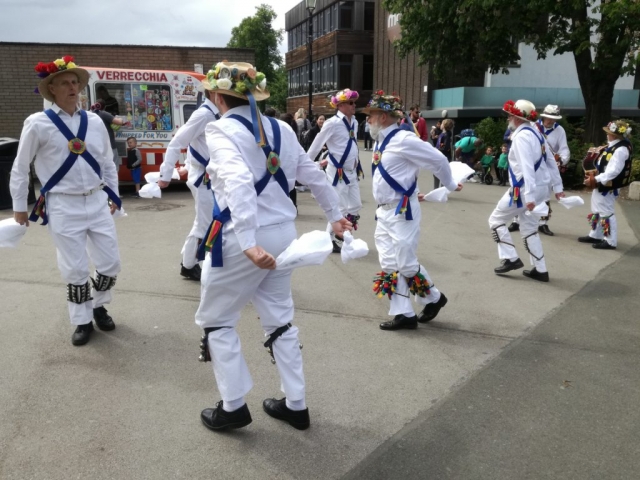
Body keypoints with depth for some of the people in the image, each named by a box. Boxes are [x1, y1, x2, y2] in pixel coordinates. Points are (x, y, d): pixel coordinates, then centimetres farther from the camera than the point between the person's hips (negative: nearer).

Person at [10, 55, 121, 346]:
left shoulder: (94, 121, 6)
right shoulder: (38, 123, -5)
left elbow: (107, 162, 15)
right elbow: (20, 168, 3)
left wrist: (113, 195, 16)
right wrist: (19, 206, 6)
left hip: (97, 201, 4)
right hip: (63, 206, -4)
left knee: (110, 263, 7)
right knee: (75, 269, 2)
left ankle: (98, 306, 34)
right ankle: (82, 321, 23)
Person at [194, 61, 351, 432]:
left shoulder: (222, 130, -11)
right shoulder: (281, 129, 8)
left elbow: (239, 185, -28)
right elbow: (314, 175, 13)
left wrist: (249, 243, -35)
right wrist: (336, 215, 25)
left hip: (242, 239, -6)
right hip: (283, 233, 7)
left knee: (216, 320, 14)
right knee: (279, 318, 19)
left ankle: (234, 407, 21)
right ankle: (296, 404, 27)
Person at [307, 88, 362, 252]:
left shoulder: (354, 122, 7)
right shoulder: (332, 123, -14)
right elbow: (316, 145, -9)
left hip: (352, 171, 7)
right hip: (338, 172, -7)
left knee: (355, 206, 10)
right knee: (341, 208, -2)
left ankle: (339, 237, 26)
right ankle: (329, 240, 15)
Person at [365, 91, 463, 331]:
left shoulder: (403, 140, -17)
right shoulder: (380, 141, 10)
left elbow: (439, 160, -10)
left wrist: (450, 186, 5)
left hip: (402, 212, -9)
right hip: (384, 212, 9)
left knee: (406, 263, -2)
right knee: (389, 264, 8)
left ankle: (434, 298, 22)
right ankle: (403, 313, 16)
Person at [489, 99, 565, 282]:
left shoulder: (521, 137, -17)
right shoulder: (536, 134, 13)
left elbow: (527, 168, -25)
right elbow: (551, 162, 15)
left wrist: (529, 196, -29)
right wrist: (558, 187, 19)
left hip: (524, 190, -9)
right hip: (540, 187, 9)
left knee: (496, 220, 6)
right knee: (529, 227, 17)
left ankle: (511, 259, 7)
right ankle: (540, 270, 19)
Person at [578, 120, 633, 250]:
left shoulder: (621, 150, -22)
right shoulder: (612, 146, 9)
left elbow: (613, 171, -27)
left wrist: (596, 180, -27)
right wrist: (593, 177, 7)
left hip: (607, 188, -10)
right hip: (600, 186, 10)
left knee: (607, 213, -3)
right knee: (597, 211, 20)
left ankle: (610, 241, 6)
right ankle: (595, 235, 33)